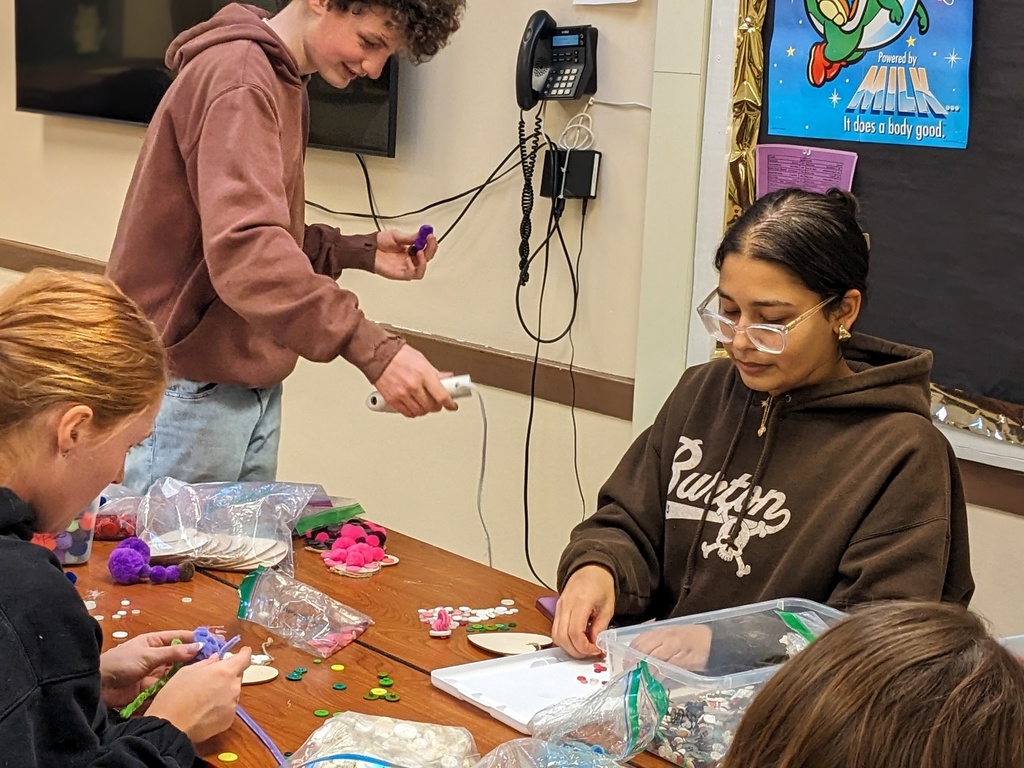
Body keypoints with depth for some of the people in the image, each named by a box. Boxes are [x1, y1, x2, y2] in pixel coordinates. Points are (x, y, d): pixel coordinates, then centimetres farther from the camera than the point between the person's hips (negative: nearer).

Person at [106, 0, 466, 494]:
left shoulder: (283, 83, 15)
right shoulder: (237, 78, -17)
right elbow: (244, 249, -31)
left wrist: (362, 253, 4)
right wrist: (372, 348, -39)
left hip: (253, 391, 9)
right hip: (189, 392, -9)